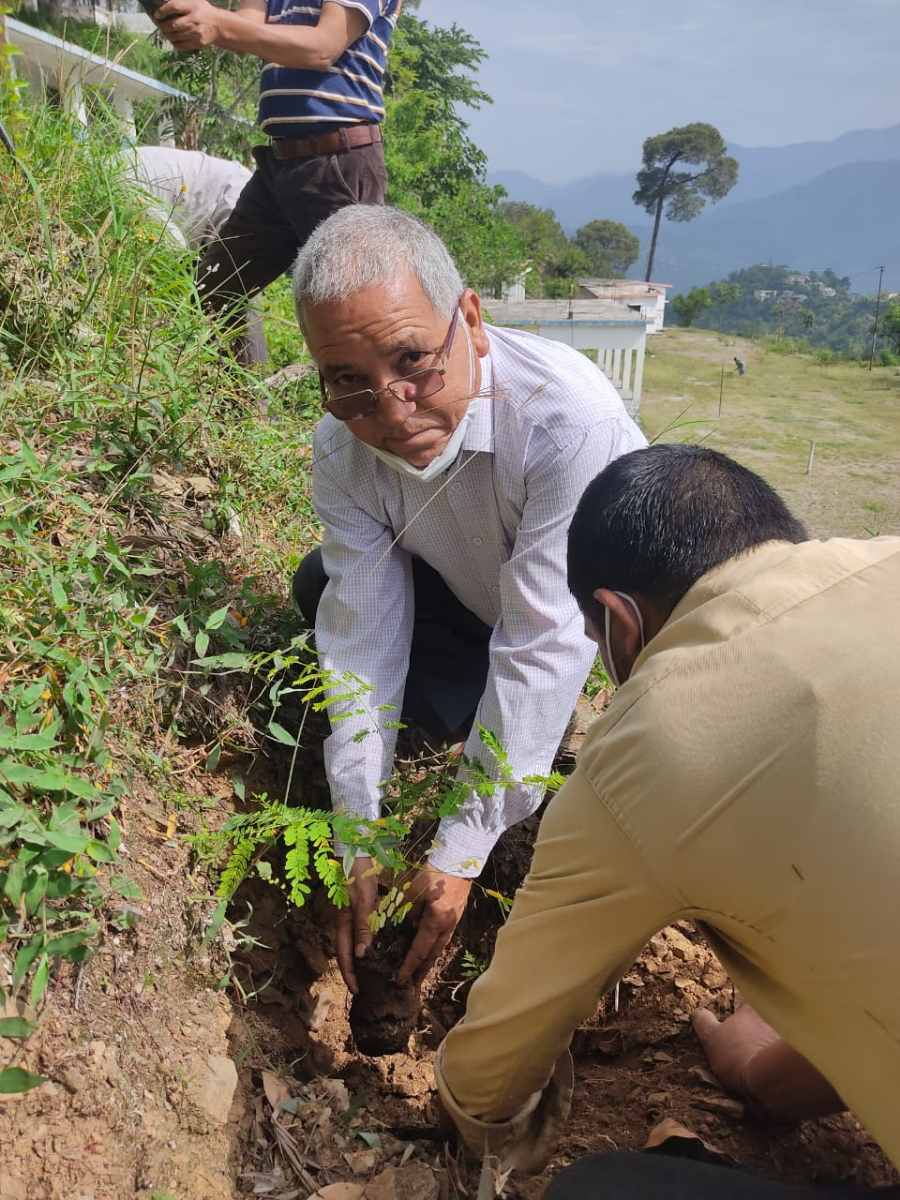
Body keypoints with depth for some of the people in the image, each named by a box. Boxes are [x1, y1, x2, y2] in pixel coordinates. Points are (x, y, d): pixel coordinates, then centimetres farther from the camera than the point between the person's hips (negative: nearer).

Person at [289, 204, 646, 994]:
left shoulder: (569, 416, -38)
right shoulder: (343, 447, -21)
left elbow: (542, 649, -37)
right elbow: (362, 636, -21)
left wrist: (461, 853, -33)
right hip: (473, 599, 4)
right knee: (324, 588, -13)